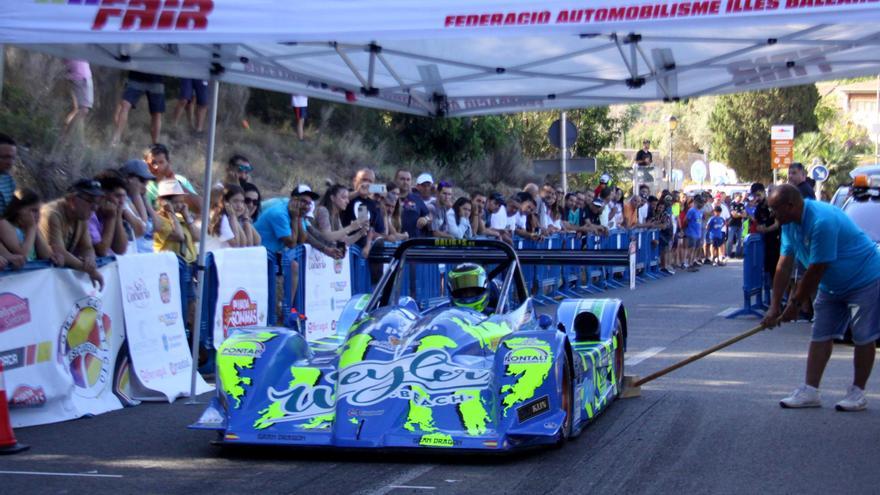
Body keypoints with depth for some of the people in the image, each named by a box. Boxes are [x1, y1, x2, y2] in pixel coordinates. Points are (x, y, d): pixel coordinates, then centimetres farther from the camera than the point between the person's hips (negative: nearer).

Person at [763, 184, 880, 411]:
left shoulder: (822, 221, -32)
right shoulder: (790, 223, -4)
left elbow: (815, 271, -27)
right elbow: (784, 265, -3)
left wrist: (796, 303, -17)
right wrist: (774, 306, -7)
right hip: (832, 286, 9)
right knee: (820, 336, 4)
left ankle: (857, 393, 8)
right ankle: (810, 391, 5)